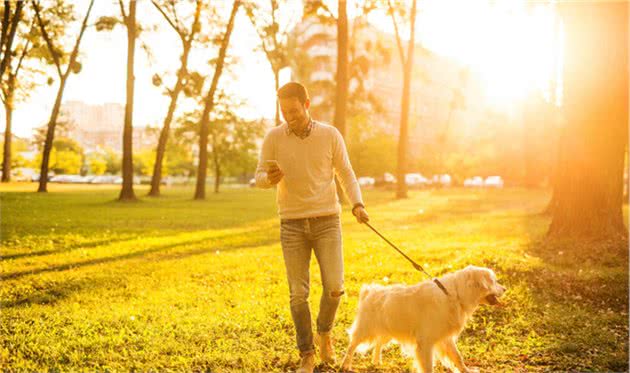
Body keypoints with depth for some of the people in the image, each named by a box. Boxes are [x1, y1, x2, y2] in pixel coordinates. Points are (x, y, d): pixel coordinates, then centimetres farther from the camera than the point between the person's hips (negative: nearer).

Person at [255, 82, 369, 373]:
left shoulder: (330, 135, -2)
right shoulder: (273, 138, -2)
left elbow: (346, 174, 4)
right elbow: (259, 178, 0)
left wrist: (357, 205, -13)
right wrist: (270, 178, -25)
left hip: (327, 221, 0)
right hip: (293, 225, 0)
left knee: (334, 287, -9)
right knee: (298, 294, -1)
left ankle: (324, 332, 23)